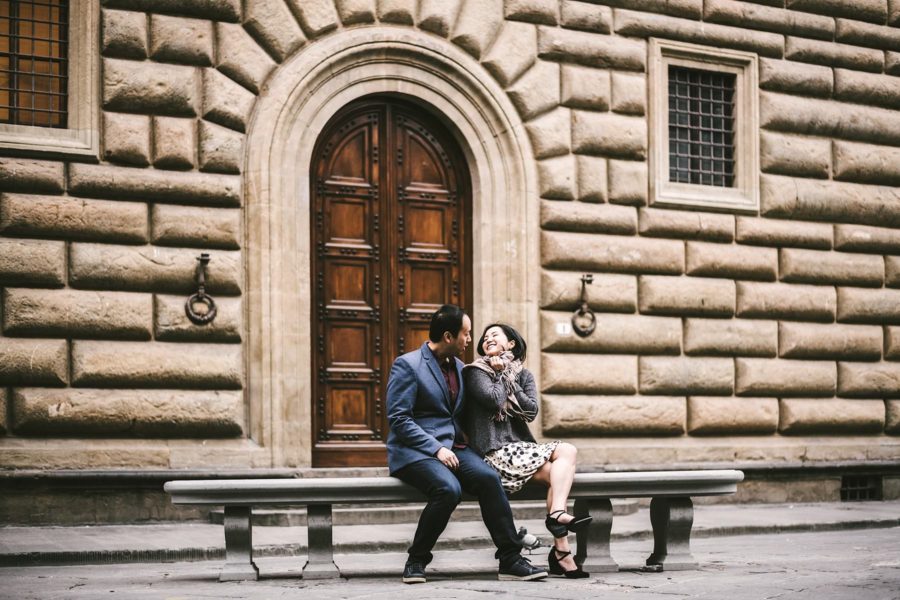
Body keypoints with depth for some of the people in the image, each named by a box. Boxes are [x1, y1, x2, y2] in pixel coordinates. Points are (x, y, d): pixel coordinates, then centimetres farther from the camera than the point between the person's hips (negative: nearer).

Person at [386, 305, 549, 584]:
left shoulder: (459, 368, 16)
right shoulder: (407, 365, -7)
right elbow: (398, 419, -13)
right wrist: (436, 449, -20)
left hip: (452, 447, 6)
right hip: (414, 451, -6)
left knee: (489, 477, -22)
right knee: (448, 488, -33)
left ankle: (510, 560, -18)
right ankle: (416, 561, -15)